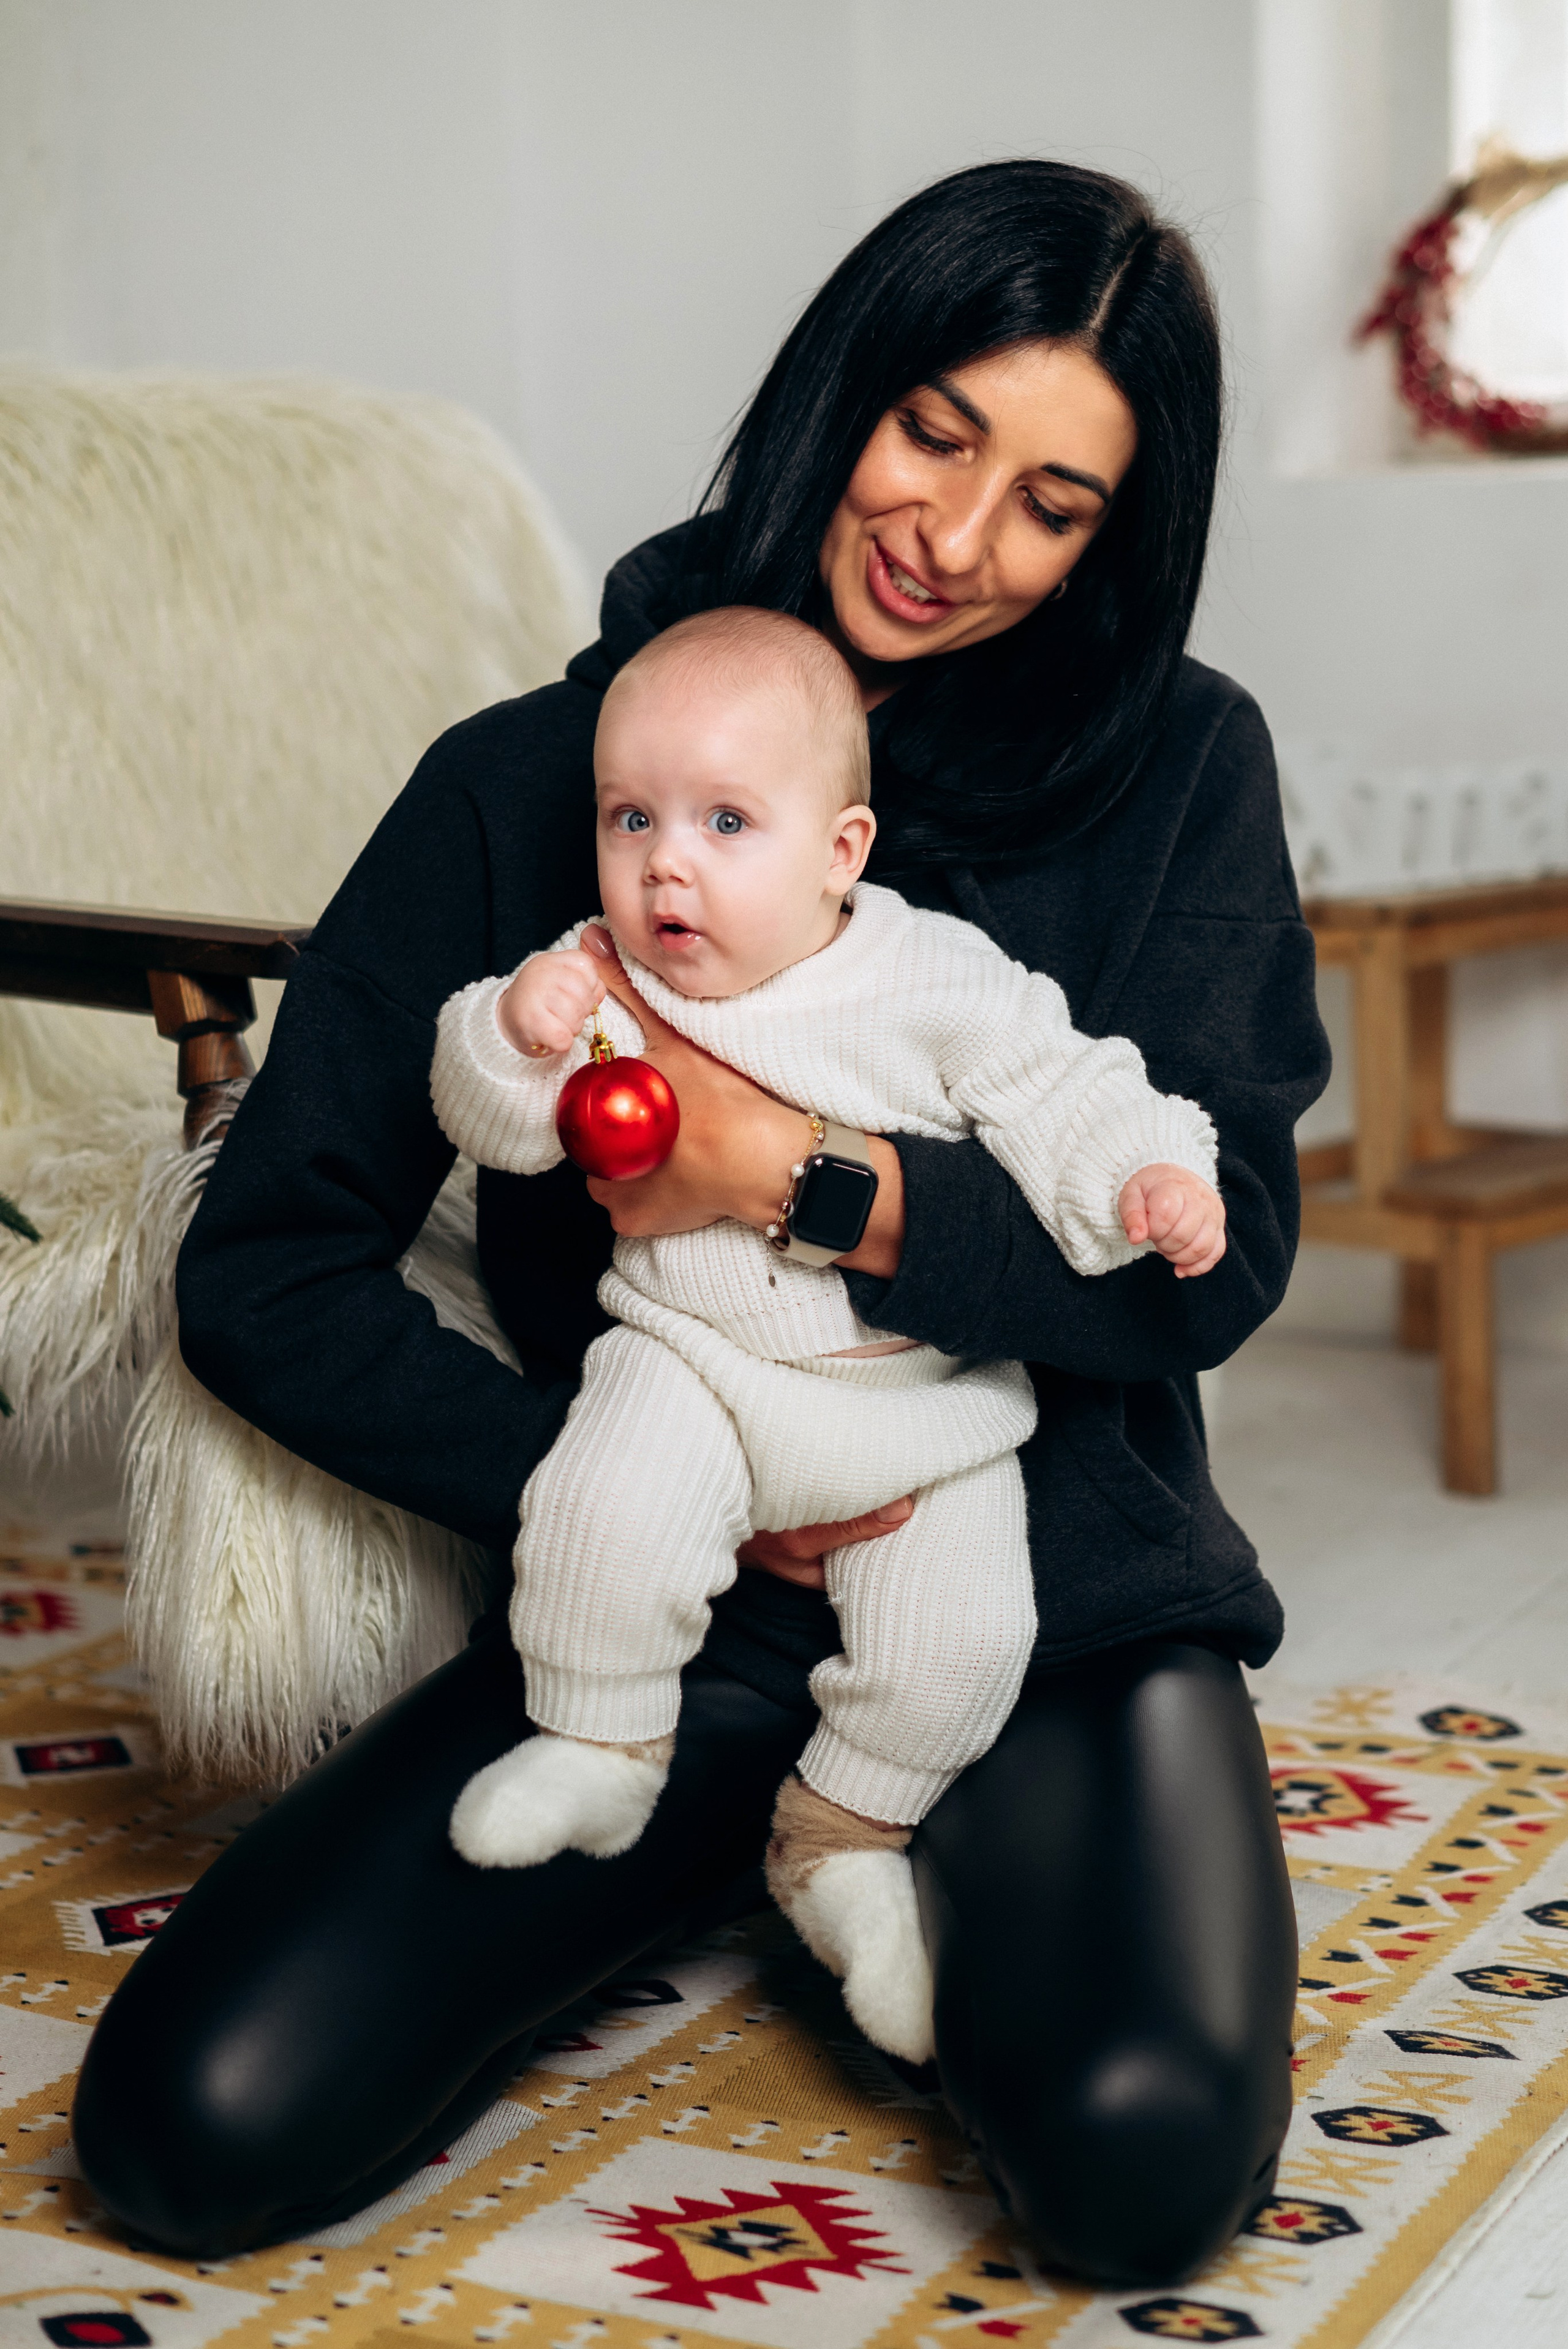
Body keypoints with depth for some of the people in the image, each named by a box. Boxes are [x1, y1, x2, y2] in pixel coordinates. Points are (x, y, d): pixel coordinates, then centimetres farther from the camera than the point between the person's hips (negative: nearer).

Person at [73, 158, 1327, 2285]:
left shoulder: (1178, 771, 0)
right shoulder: (528, 789, 0)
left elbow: (1217, 1253, -6)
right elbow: (267, 1277, -2)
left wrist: (815, 1180, -19)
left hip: (1062, 1592, 0)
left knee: (1143, 2155, -28)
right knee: (193, 2131, -13)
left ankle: (886, 1864, 8)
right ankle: (736, 1842, 13)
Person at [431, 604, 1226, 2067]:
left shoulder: (940, 982, -6)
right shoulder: (604, 984, -2)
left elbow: (1061, 1096, -3)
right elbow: (496, 1128, -4)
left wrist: (1144, 1178, -21)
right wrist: (514, 1036, -24)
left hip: (929, 1397, 0)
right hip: (694, 1358, 0)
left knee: (961, 1632, -10)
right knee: (604, 1510, -27)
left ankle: (841, 1838, 16)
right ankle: (601, 1752, 0)